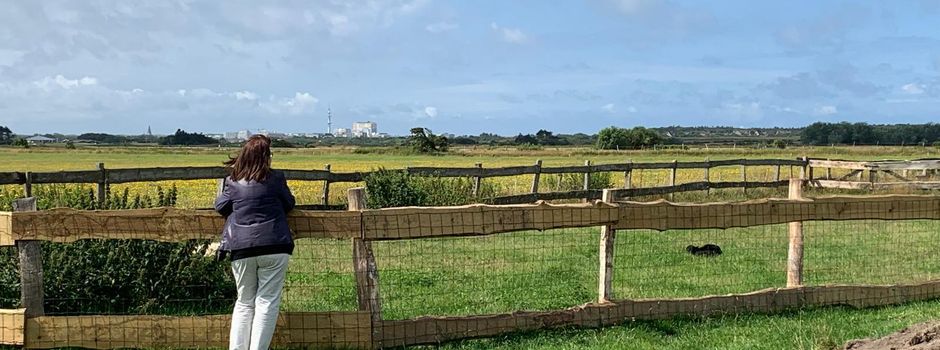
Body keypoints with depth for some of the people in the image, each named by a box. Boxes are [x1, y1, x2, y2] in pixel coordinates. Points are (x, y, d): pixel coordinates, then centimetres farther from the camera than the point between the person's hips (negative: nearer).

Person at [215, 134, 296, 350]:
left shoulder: (232, 182, 7)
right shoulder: (276, 179, 2)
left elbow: (221, 207, 10)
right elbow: (289, 204, 12)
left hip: (242, 248, 3)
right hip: (273, 246, -3)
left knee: (244, 302, 13)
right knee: (267, 301, 0)